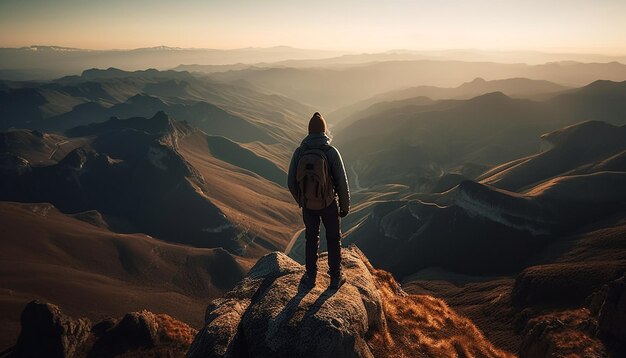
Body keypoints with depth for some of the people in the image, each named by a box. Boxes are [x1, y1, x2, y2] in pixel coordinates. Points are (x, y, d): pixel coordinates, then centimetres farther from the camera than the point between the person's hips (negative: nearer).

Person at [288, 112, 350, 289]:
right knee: (334, 239, 16)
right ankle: (335, 277, 27)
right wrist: (345, 206, 0)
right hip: (328, 203, -2)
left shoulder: (299, 152, -10)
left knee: (311, 239, 20)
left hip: (308, 204, 2)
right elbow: (342, 183, -15)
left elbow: (291, 182, -4)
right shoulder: (331, 152, -18)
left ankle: (311, 276, 31)